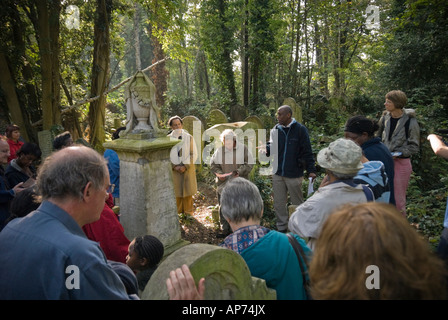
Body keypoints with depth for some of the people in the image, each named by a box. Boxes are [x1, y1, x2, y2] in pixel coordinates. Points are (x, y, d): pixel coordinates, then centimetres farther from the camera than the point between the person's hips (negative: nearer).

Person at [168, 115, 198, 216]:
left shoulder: (189, 137, -1)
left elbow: (194, 154, -1)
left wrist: (185, 166, -11)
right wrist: (174, 166, -10)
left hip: (188, 168, 0)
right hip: (174, 169, 0)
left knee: (188, 190, 6)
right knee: (176, 191, 3)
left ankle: (188, 211, 21)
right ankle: (177, 211, 19)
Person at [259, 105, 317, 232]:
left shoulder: (300, 129, -8)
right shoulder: (276, 129, 4)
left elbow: (307, 152, -7)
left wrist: (311, 170, -11)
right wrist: (266, 148, -13)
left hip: (294, 174, -4)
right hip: (278, 174, 5)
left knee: (297, 203, 10)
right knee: (278, 203, 12)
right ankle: (281, 227, 27)